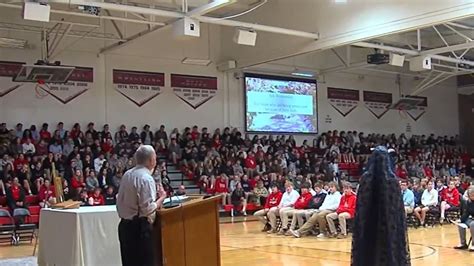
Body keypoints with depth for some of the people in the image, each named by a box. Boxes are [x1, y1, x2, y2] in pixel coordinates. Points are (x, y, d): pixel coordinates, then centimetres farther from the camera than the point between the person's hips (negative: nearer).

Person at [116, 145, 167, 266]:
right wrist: (162, 197, -6)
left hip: (125, 225, 8)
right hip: (140, 227, -8)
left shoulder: (127, 174, 7)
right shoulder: (146, 178, -15)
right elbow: (148, 209, -19)